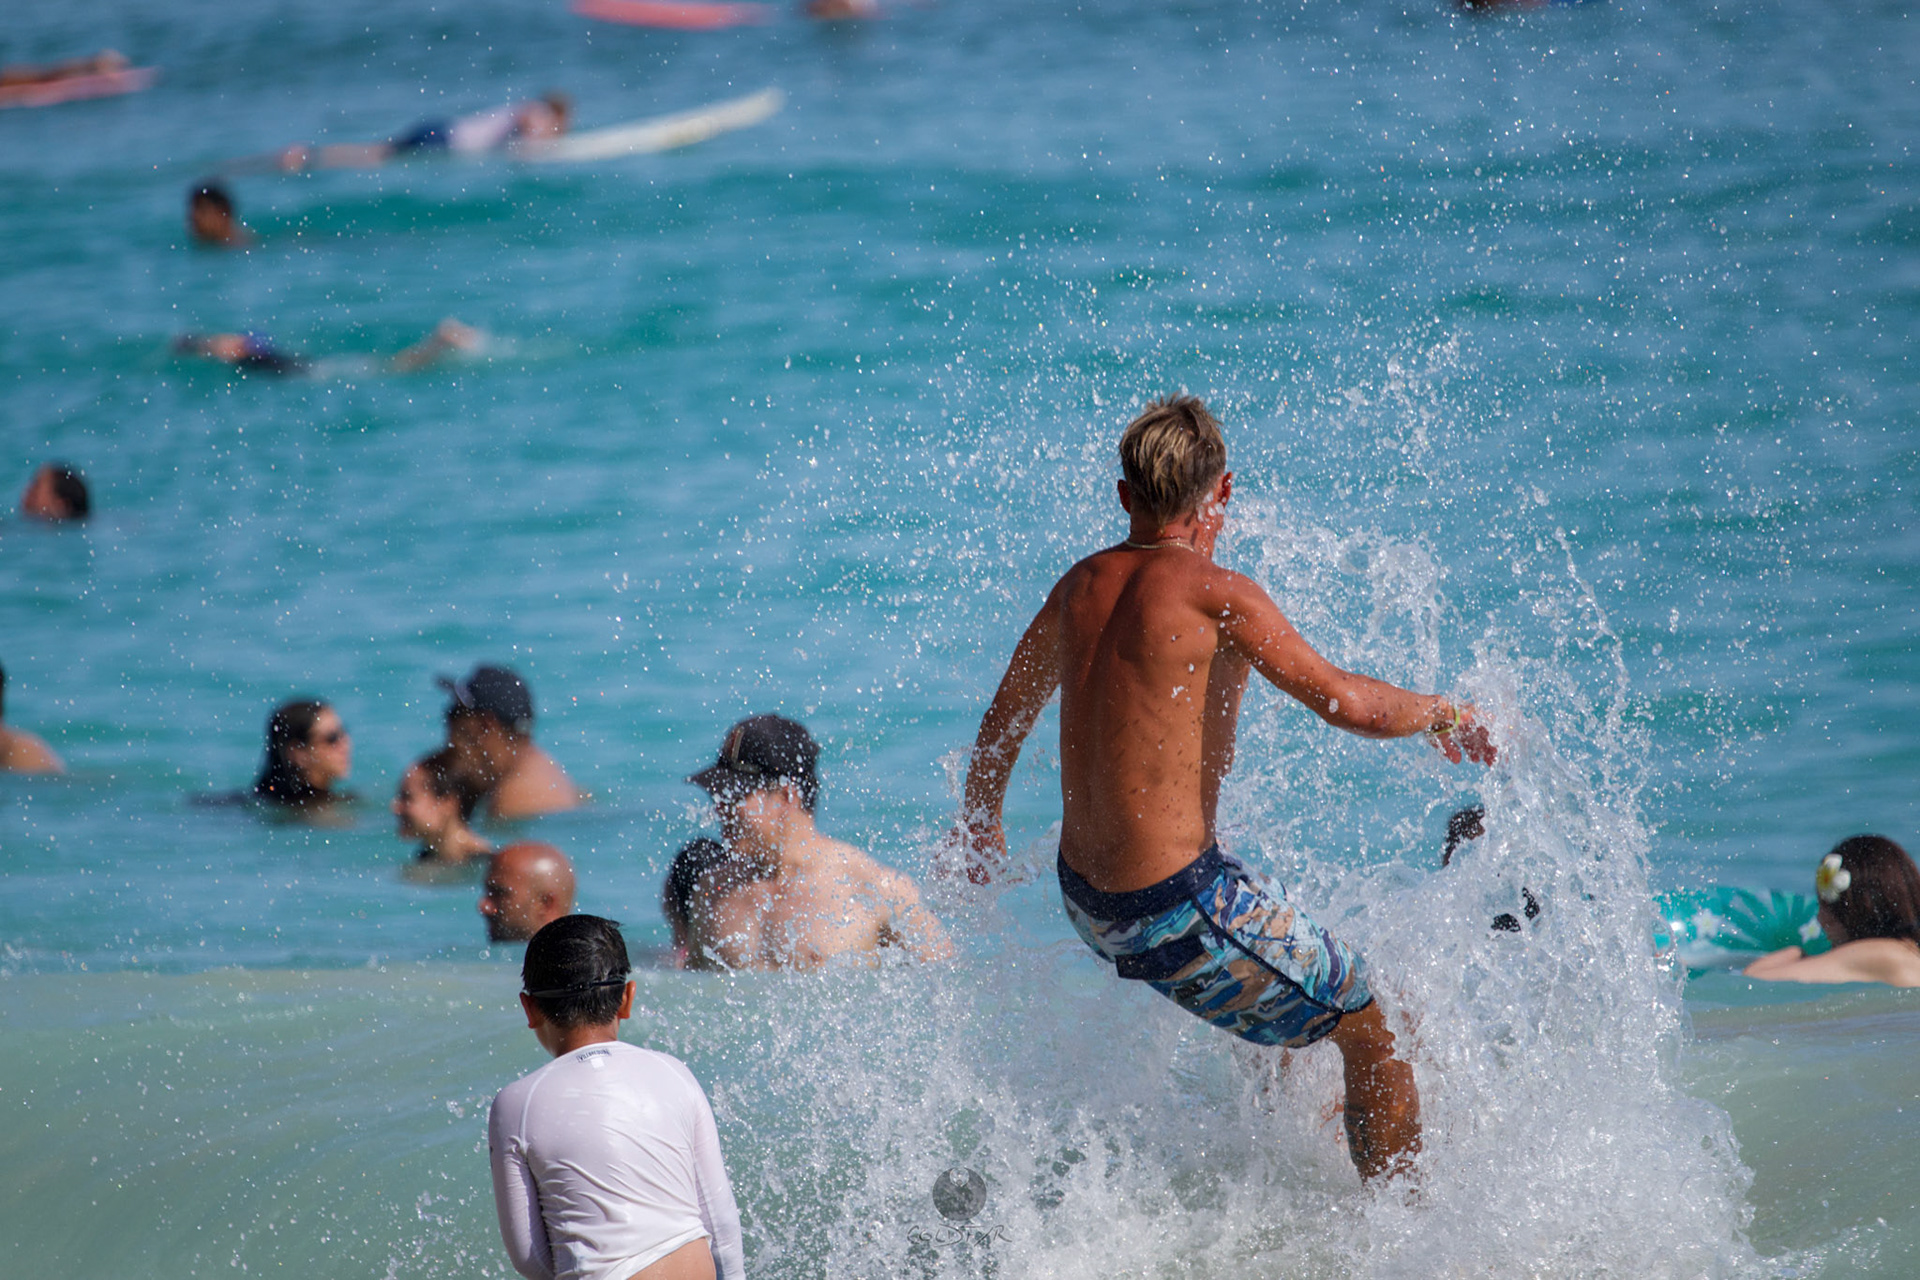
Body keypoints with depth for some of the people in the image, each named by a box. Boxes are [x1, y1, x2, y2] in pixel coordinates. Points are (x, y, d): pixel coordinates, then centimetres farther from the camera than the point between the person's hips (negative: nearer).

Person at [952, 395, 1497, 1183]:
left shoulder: (1080, 587, 7)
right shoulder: (1212, 593, -16)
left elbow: (1002, 723, 23)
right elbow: (1344, 703, -24)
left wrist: (979, 826, 40)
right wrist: (1442, 714, -4)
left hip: (1087, 903, 8)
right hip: (1178, 913, -8)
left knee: (1291, 979, 33)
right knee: (1378, 1031, 5)